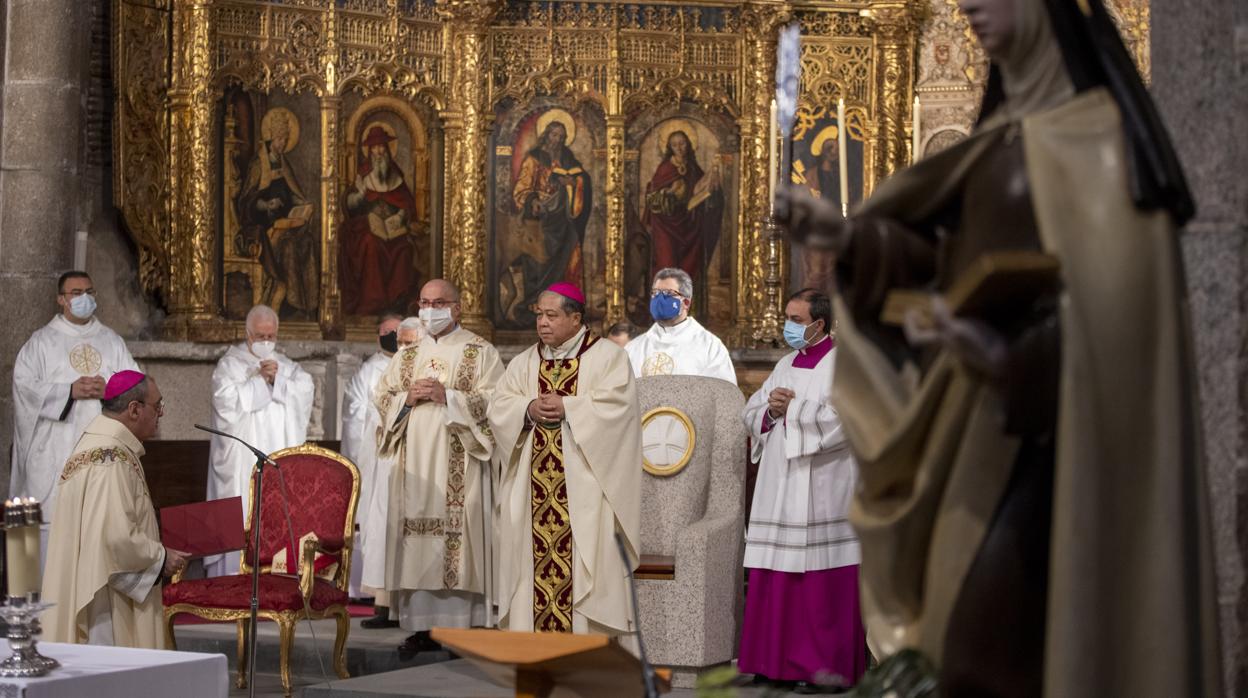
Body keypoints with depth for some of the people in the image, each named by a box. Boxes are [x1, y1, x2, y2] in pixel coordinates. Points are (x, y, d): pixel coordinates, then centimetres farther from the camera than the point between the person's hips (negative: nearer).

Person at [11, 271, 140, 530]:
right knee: (54, 517, -7)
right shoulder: (42, 341, 7)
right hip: (56, 449, -2)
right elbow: (25, 384, -5)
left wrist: (109, 389, -14)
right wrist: (70, 391, -17)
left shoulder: (112, 341, 16)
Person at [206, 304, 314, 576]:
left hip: (280, 455, 4)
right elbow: (227, 400, -13)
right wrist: (260, 380, -10)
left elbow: (305, 393, 2)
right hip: (243, 459, -4)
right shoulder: (230, 364, 3)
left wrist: (277, 380, -11)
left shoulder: (286, 366, 17)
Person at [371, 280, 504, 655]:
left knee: (457, 537, -10)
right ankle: (422, 627, 3)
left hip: (458, 465, -4)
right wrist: (408, 398, -5)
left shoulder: (480, 352, 4)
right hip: (415, 465, 4)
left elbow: (494, 400, -6)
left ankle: (463, 626, -7)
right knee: (416, 541, 0)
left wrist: (446, 396, -15)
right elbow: (381, 398, 15)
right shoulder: (407, 356, 19)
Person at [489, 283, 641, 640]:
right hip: (535, 486, 5)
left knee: (585, 554, -9)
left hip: (584, 483, -4)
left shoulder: (607, 356, 2)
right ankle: (534, 631, 3)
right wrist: (529, 409, -12)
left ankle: (590, 638, -8)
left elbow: (616, 404, -11)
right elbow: (499, 408, 8)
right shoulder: (524, 362, 17)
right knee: (534, 556, 0)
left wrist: (566, 407, -15)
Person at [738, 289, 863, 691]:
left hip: (822, 488, -7)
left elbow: (843, 417, -18)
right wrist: (770, 408, -6)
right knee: (776, 577, 4)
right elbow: (751, 413, 16)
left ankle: (828, 663, -3)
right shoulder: (787, 365, 18)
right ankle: (775, 658, 9)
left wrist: (791, 409, -10)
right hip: (780, 487, 7)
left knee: (823, 578, -7)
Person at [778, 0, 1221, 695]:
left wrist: (1007, 356, -32)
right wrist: (848, 235, 4)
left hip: (1039, 420, -9)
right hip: (981, 414, 9)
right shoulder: (1014, 126, 14)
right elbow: (955, 254, 17)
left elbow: (1115, 294, -19)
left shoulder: (1093, 132, -13)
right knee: (966, 631, 12)